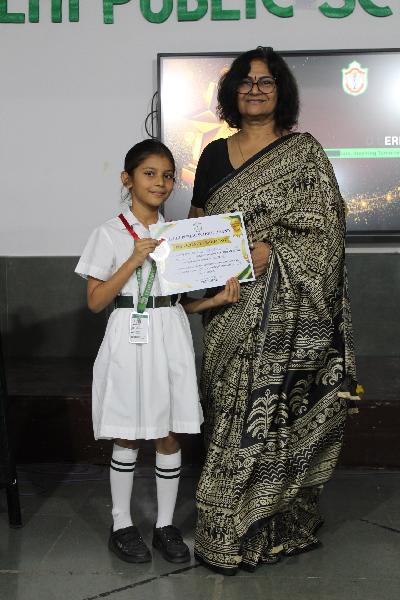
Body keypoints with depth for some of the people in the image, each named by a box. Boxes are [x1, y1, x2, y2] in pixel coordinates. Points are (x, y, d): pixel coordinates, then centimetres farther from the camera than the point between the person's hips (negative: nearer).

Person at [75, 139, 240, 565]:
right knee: (127, 437, 6)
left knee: (169, 435, 8)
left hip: (171, 339, 4)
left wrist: (217, 298, -8)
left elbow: (183, 298, 11)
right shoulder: (110, 234, -4)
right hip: (129, 340, -3)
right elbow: (95, 301, -8)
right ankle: (121, 525, 22)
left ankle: (165, 525, 22)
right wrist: (134, 261, -17)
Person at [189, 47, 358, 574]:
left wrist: (272, 251, -19)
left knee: (274, 407, -4)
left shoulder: (304, 152, 1)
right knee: (231, 407, 7)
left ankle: (276, 526, 10)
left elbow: (325, 228, -6)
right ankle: (230, 527, 19)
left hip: (283, 310, -4)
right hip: (229, 308, 4)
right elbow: (197, 220, 20)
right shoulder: (215, 154, 15)